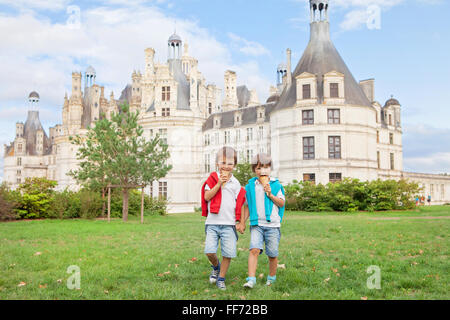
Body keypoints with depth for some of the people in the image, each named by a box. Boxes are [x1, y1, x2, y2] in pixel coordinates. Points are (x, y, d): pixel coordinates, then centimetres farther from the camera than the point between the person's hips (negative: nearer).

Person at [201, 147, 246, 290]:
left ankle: (221, 279, 19)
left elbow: (239, 204, 12)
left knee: (228, 253, -1)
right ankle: (216, 267, 24)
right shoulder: (212, 179, 5)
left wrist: (239, 222, 6)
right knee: (209, 251, -10)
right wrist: (219, 183, -14)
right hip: (212, 223, -1)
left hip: (229, 224, 1)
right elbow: (207, 197, -8)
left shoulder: (236, 183, 9)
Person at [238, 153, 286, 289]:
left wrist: (270, 194, -12)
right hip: (256, 224, 0)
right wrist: (243, 222, 10)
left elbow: (282, 203, 2)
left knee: (272, 254, 6)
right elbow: (247, 206, 13)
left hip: (273, 225, 0)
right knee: (254, 249, -17)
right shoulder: (250, 186, 7)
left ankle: (272, 277, 28)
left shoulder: (275, 184, 3)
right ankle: (251, 279, -17)